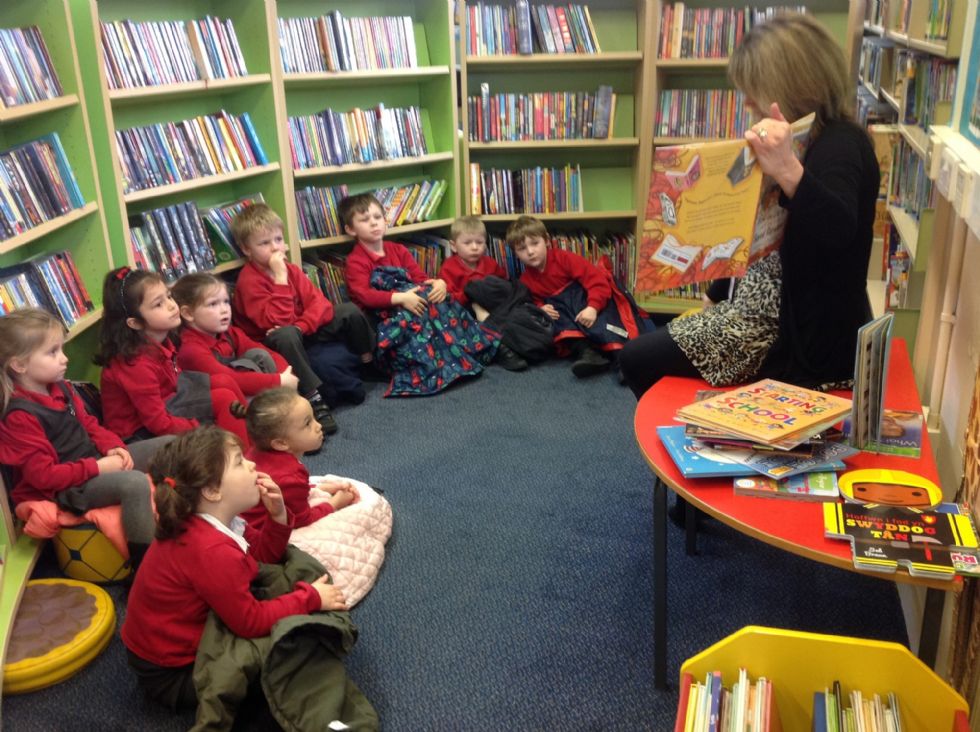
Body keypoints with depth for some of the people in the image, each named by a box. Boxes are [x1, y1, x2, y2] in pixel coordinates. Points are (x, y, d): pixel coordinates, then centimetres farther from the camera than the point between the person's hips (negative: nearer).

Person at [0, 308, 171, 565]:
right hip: (63, 487, -9)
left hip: (95, 462, 9)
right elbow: (43, 475, -22)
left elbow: (89, 424, 16)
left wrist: (113, 447, -4)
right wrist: (98, 467, -22)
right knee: (135, 484, -34)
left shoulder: (61, 388, 6)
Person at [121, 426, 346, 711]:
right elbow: (252, 622, -27)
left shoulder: (203, 524, -5)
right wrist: (309, 597, -18)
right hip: (170, 674, -9)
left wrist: (277, 516, -12)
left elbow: (263, 555, 6)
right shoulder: (212, 552, -35)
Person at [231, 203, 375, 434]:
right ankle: (314, 398, -36)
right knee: (286, 334, -40)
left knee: (349, 310, -5)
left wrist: (300, 327, -26)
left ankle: (369, 363, 12)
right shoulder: (249, 281, -20)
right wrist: (280, 278, -33)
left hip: (307, 331, 6)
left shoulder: (290, 269, 1)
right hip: (273, 345, -6)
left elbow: (319, 302, -7)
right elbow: (278, 322, -30)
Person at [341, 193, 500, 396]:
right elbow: (364, 295, -20)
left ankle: (462, 353, -22)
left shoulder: (398, 250, 18)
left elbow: (421, 278, 10)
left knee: (438, 299, -24)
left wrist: (439, 283, -15)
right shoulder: (355, 262, -2)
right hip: (385, 316, -5)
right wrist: (400, 298, -34)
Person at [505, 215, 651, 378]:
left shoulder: (564, 258, -16)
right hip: (564, 309, 4)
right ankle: (585, 351, -46)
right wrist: (541, 309, -18)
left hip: (586, 300, -4)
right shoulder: (526, 280, -1)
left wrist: (593, 307, -39)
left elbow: (597, 279, -24)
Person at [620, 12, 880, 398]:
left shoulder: (840, 144, -20)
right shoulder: (814, 138, 10)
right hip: (785, 302, 11)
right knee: (643, 354, 20)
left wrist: (789, 172, -58)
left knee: (639, 360, -6)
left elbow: (838, 229, -42)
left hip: (813, 340, -11)